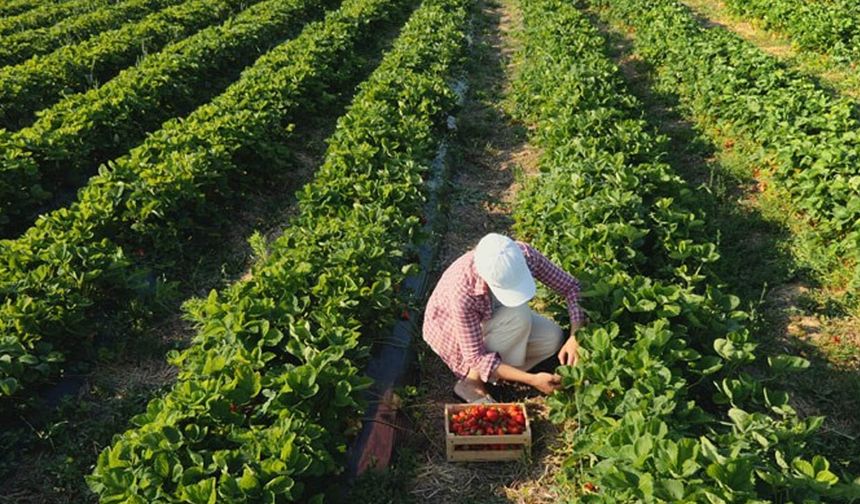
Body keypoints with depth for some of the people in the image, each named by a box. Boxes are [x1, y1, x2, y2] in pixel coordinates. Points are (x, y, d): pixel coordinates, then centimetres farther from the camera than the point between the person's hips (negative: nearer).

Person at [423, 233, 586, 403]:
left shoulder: (525, 255, -30)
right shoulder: (462, 293, -41)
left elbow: (571, 287, -18)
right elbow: (476, 356, -33)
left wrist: (575, 338, -32)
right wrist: (532, 380, -39)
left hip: (494, 317, 5)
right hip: (452, 331, -5)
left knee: (553, 338, -16)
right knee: (519, 317, -31)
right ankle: (472, 381, -14)